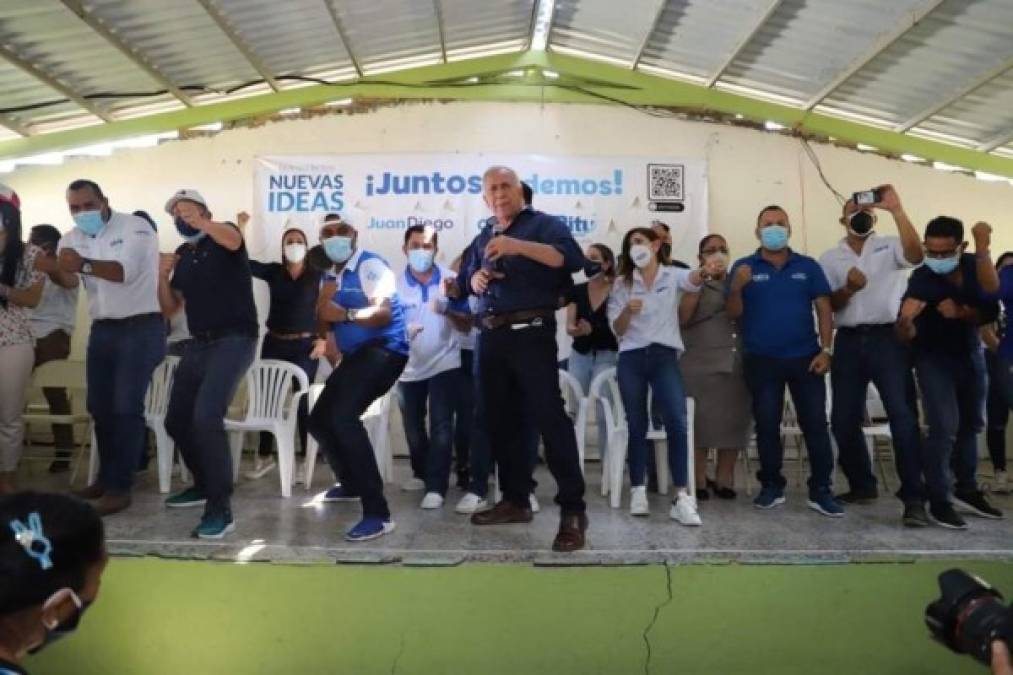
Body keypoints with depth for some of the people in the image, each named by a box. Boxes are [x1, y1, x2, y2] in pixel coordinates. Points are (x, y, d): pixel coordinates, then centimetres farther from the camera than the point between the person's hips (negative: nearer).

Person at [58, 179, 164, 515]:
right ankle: (106, 476, 26)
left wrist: (84, 265, -40)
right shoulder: (73, 239, 10)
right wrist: (57, 268, -25)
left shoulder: (135, 227, -10)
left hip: (140, 327, -6)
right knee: (99, 406, 11)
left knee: (126, 407, -8)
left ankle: (120, 486, -1)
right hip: (102, 329, 7)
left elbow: (126, 272, -25)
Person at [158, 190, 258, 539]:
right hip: (199, 344, 8)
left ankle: (221, 509, -19)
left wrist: (200, 224, -48)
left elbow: (232, 240, -30)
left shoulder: (224, 234, -2)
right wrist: (163, 275, 0)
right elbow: (169, 309, 17)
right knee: (176, 420, 14)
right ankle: (204, 484, 37)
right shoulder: (182, 254, 16)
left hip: (233, 340, -8)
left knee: (206, 417, -24)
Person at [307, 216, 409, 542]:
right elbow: (322, 317, 7)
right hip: (355, 355, 10)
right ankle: (351, 483, 42)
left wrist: (345, 314, -28)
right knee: (319, 420, 18)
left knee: (343, 416, -30)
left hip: (383, 350, -10)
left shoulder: (370, 265, -9)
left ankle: (378, 513, -30)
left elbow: (383, 314, -20)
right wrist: (330, 279, -2)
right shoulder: (332, 273, 16)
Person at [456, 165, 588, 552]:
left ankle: (572, 510, -9)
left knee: (549, 416, -12)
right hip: (491, 338, 7)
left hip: (531, 333, -7)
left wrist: (520, 246, -27)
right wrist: (476, 279, -1)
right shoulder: (482, 238, 21)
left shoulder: (542, 224, 1)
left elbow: (572, 258, -17)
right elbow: (466, 281, 23)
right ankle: (515, 500, 23)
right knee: (500, 420, 11)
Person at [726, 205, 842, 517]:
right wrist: (736, 288, -20)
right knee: (766, 425, 6)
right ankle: (771, 486, 17)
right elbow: (733, 314, -1)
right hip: (761, 361, -1)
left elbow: (824, 309, 4)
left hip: (805, 357, 1)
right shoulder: (744, 267, 3)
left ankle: (821, 491, 9)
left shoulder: (808, 266, 6)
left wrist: (826, 350, -5)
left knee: (815, 423, 1)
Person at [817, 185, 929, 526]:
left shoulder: (890, 246, 6)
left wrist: (897, 210, -23)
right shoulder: (829, 259, 13)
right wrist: (848, 288, -15)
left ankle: (914, 498, -8)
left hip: (888, 338, -3)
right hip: (848, 342, 3)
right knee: (844, 419, 6)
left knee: (902, 415, -10)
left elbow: (916, 255, -17)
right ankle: (862, 485, 24)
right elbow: (827, 305, 6)